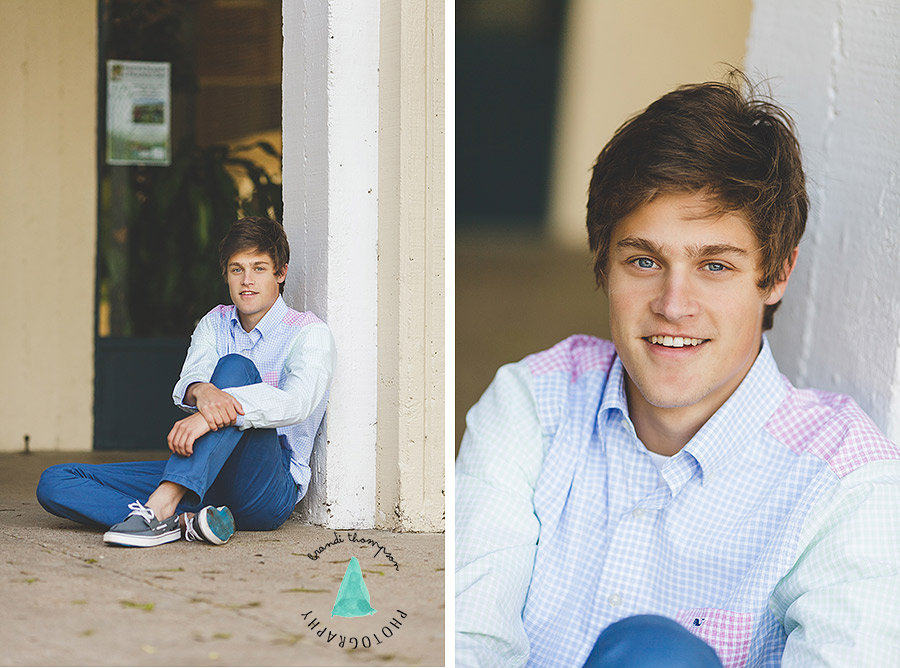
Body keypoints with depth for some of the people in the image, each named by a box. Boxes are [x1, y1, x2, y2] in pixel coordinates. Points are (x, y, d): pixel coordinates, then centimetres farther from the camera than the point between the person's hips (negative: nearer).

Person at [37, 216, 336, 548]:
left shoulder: (310, 333, 1)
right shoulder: (215, 323, 16)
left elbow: (297, 403, -21)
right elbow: (185, 385, -4)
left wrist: (209, 417, -37)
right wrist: (201, 391, -32)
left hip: (268, 490, -5)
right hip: (199, 478, 5)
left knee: (236, 367, -30)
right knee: (54, 482, -10)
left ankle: (161, 506, -43)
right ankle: (183, 520, -33)